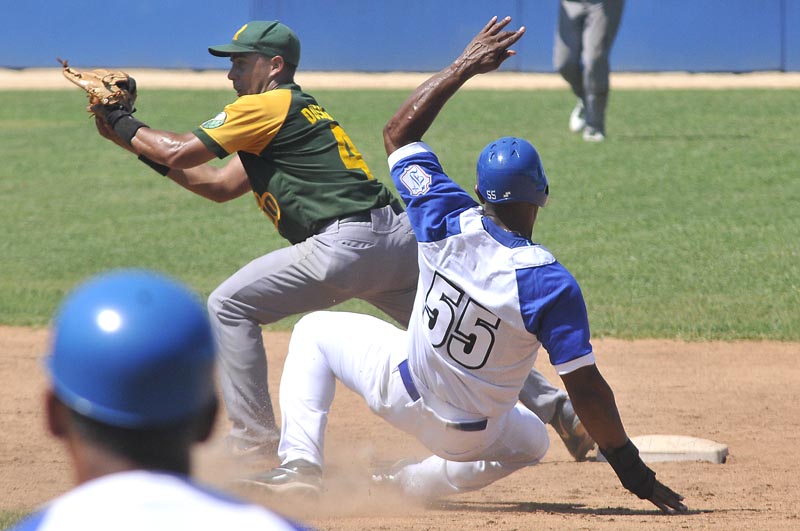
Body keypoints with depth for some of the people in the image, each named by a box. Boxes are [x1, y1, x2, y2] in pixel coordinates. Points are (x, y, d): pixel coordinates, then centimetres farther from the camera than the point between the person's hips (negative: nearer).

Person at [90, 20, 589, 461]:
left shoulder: (267, 107, 1)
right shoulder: (300, 110, 28)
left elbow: (180, 153, -2)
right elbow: (217, 185, 31)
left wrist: (125, 125, 15)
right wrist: (135, 139, 30)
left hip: (347, 244, -9)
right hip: (402, 236, 9)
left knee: (230, 307, 0)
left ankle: (255, 440, -2)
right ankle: (557, 407, 14)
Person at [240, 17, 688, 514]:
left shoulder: (449, 223, -19)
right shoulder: (550, 284, -26)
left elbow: (398, 133, -3)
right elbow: (585, 388, -25)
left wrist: (464, 67, 0)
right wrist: (633, 470, -17)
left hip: (401, 387, 0)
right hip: (471, 434, 0)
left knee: (317, 331, 25)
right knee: (531, 441, 36)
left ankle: (301, 463, 4)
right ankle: (410, 483, 14)